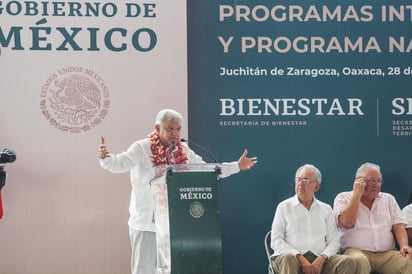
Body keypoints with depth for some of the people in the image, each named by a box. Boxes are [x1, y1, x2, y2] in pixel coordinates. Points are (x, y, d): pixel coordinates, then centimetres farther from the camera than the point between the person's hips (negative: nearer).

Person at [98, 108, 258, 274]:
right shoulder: (141, 148, -7)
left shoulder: (183, 151, 10)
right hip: (146, 222, -5)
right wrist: (105, 158, -44)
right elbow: (120, 163, -22)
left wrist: (237, 166, 16)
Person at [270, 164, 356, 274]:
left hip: (319, 259, 3)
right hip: (293, 257, -2)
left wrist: (321, 259, -11)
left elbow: (333, 241, 10)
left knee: (348, 261, -24)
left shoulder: (326, 209, 17)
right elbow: (276, 241, 1)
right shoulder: (284, 207, 10)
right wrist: (300, 258, -12)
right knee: (288, 258, -37)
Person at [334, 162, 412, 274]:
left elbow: (398, 226, 12)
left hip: (387, 253, 3)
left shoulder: (388, 199, 20)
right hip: (356, 251, -3)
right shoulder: (343, 198, 8)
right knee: (359, 261, -39)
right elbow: (346, 223, -10)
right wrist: (357, 194, -5)